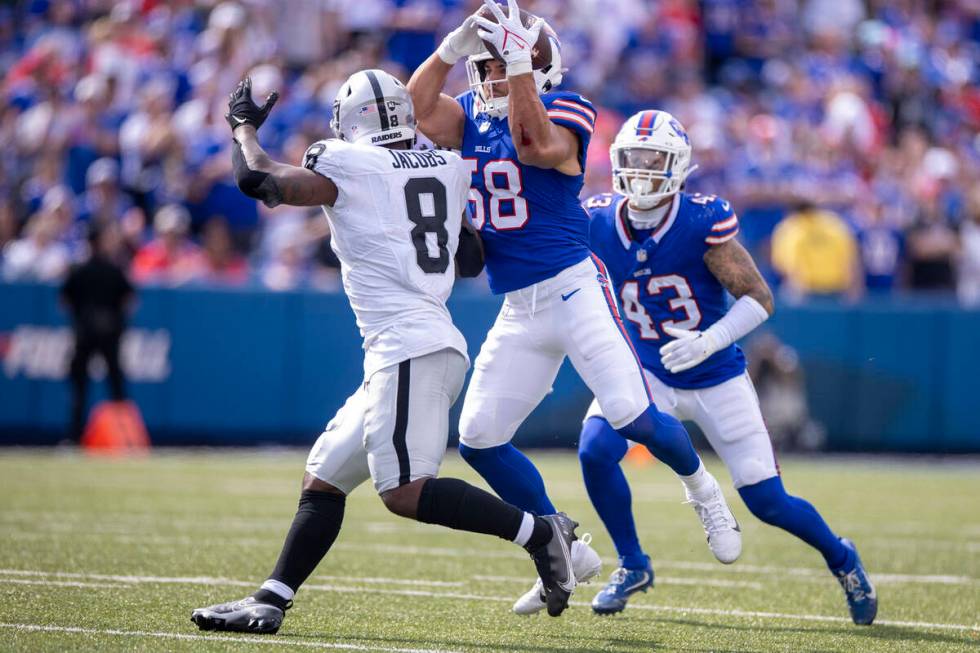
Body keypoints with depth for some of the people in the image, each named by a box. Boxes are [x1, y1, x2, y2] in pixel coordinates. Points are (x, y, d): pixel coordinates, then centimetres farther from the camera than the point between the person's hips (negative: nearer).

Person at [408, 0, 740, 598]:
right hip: (519, 311, 7)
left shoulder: (559, 114, -7)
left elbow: (534, 144, -30)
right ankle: (565, 554, 15)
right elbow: (416, 112, -8)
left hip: (573, 288, -7)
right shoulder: (470, 116, 11)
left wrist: (518, 59, -32)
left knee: (633, 415, -16)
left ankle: (700, 487, 17)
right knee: (479, 440, 2)